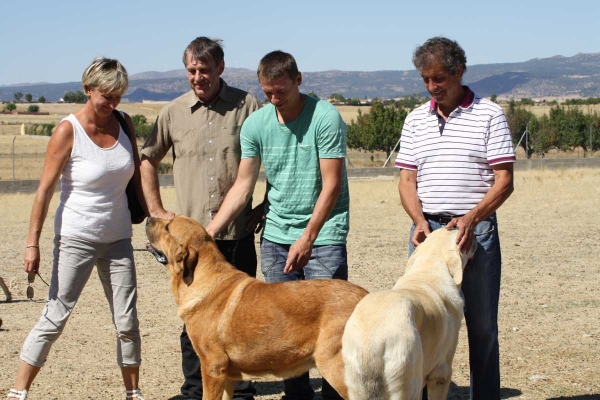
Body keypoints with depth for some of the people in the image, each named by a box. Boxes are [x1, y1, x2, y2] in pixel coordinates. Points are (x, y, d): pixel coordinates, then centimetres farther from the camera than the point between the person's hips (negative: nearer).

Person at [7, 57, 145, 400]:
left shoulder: (124, 123, 1)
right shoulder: (68, 131, -13)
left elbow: (138, 174, 12)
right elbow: (46, 189, -12)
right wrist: (33, 243, -13)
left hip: (118, 239, 5)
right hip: (77, 239, -5)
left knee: (128, 322, 6)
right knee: (55, 319, -3)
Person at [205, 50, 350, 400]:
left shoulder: (326, 117, -10)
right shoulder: (255, 124, 3)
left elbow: (331, 185, -12)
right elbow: (243, 187, 4)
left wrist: (307, 237, -19)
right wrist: (207, 234, -5)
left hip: (323, 234, -4)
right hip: (276, 236, 4)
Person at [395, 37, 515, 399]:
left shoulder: (489, 115, -1)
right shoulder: (416, 120, 10)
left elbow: (504, 180, -6)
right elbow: (407, 180, 8)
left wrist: (471, 218, -20)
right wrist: (420, 221, -10)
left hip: (476, 230, -3)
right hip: (428, 230, 3)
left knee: (482, 325, 4)